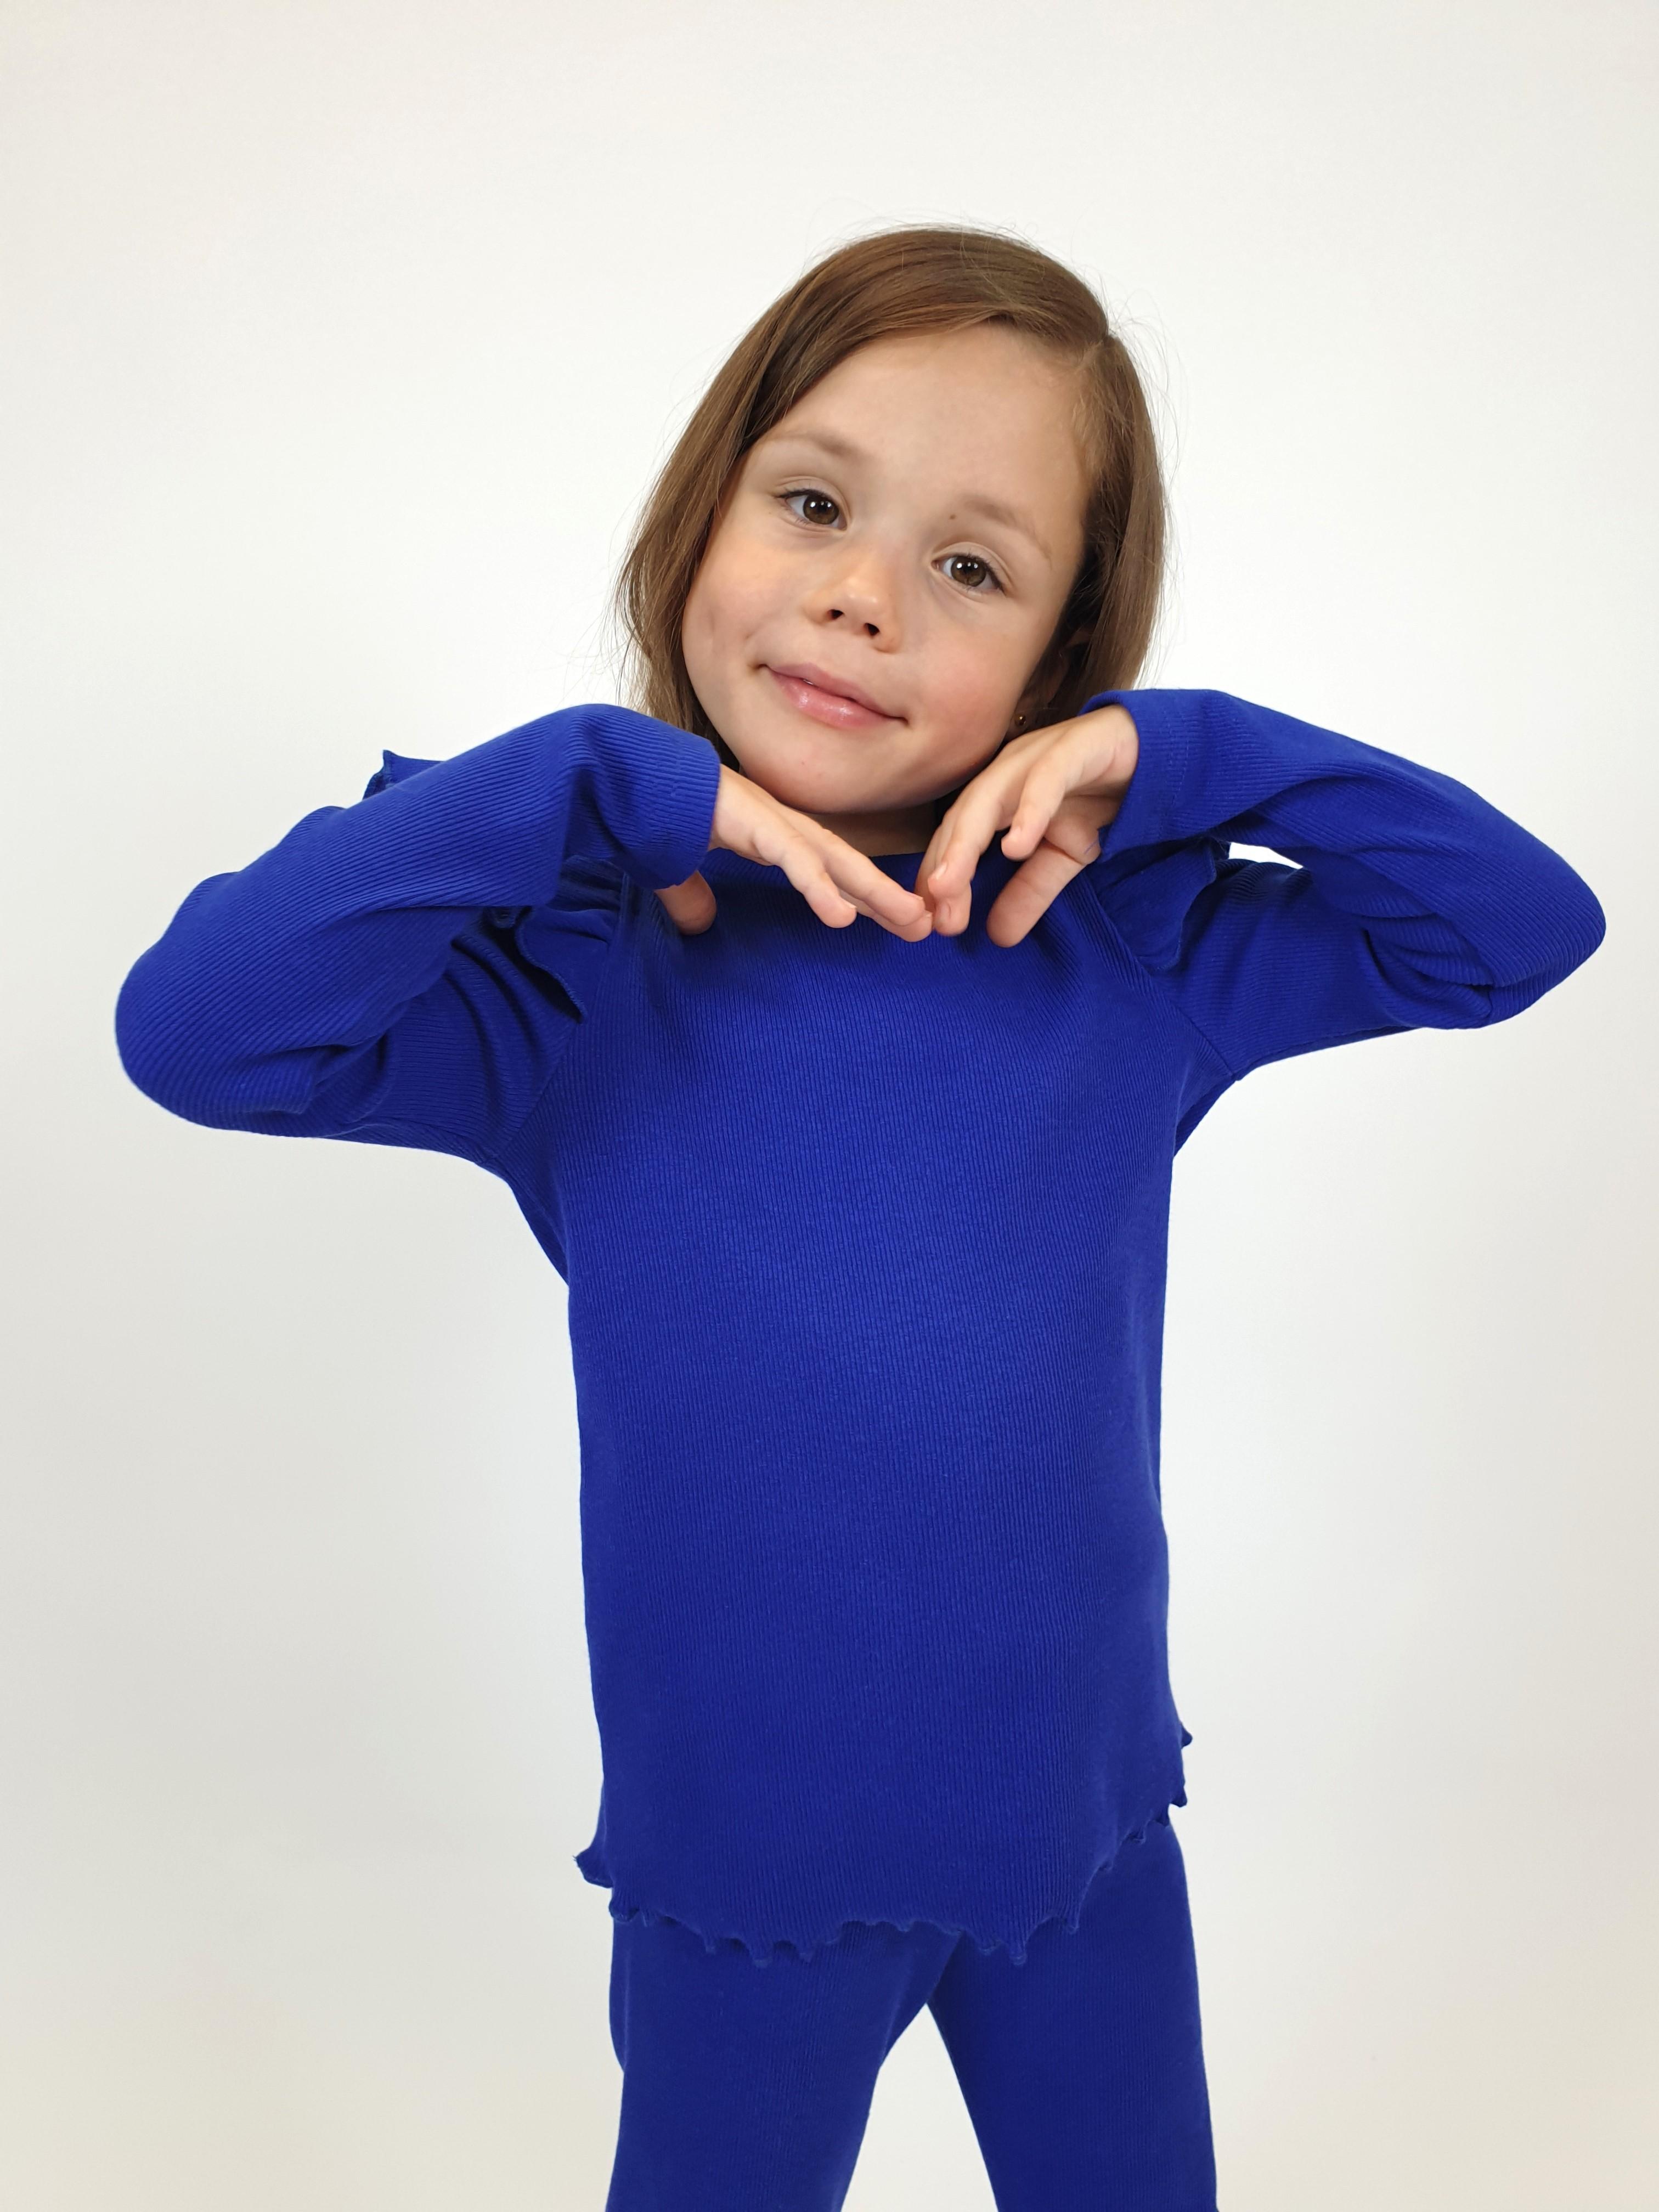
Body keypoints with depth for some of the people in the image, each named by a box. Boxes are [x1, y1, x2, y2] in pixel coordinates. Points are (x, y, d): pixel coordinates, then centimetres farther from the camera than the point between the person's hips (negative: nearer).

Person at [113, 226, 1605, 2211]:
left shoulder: (1128, 952, -9)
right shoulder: (583, 983, -16)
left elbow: (1523, 926, -7)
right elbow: (196, 1028, -30)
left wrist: (1178, 758, -20)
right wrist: (608, 779, -30)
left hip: (1088, 1829, 3)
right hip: (741, 1873, -2)